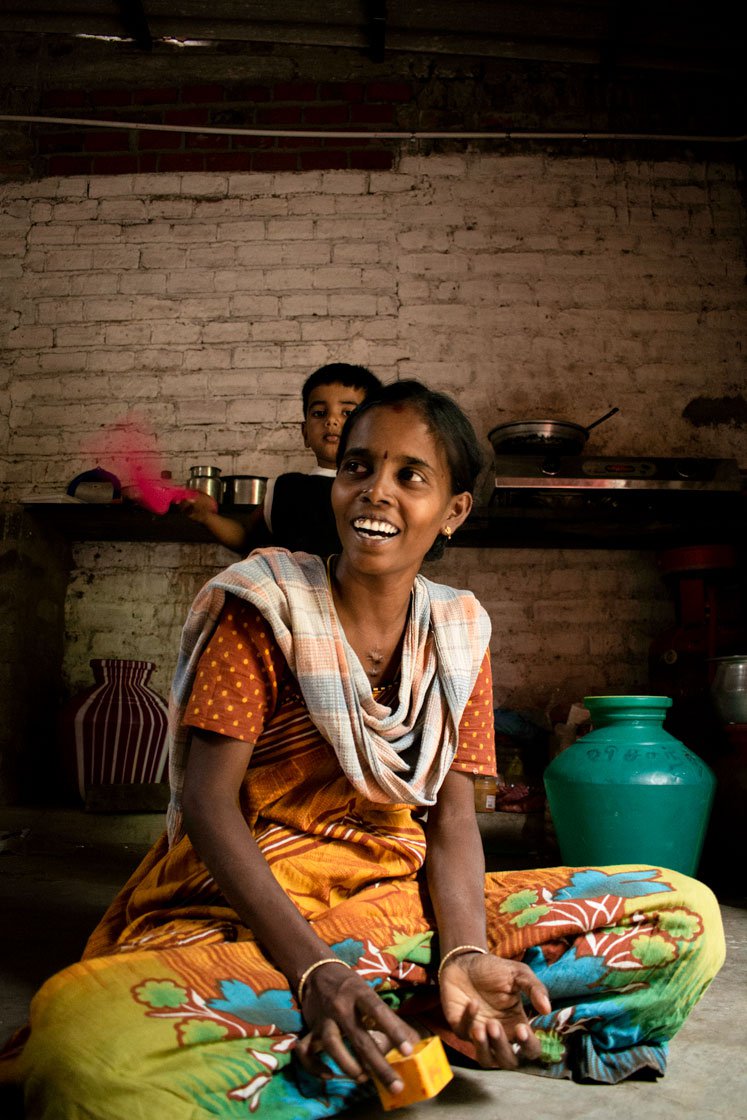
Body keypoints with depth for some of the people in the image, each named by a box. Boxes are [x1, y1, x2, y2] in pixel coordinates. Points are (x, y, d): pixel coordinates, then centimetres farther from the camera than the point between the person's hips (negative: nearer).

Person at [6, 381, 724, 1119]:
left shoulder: (458, 632, 6)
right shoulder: (264, 606, -6)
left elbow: (453, 816, 2)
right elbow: (208, 800, -13)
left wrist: (465, 957, -18)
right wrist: (312, 971, -26)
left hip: (400, 897, 4)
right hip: (247, 905, -3)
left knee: (685, 919, -10)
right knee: (90, 1055, -37)